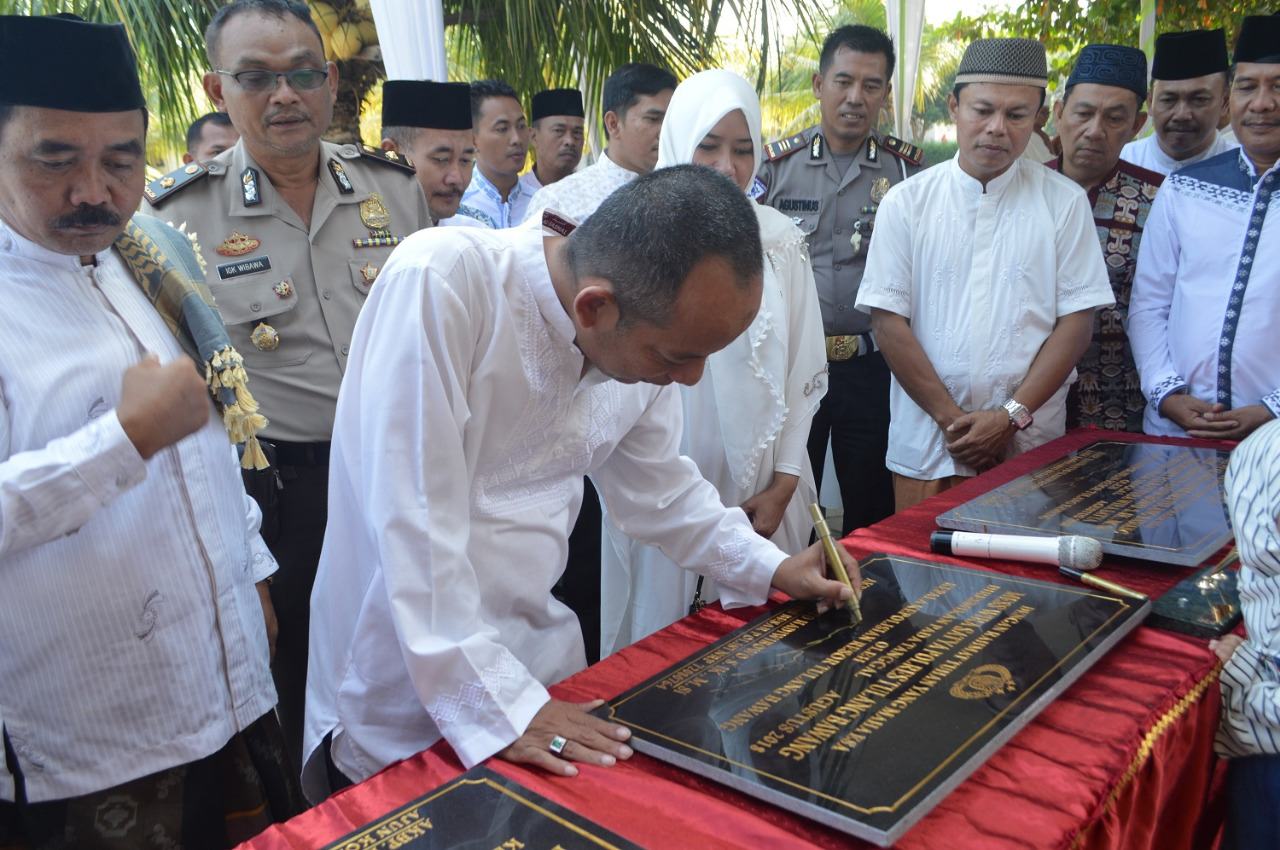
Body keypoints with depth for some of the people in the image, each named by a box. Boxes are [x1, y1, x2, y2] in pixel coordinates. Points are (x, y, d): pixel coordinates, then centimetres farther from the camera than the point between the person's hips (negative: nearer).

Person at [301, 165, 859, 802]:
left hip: (534, 647, 6)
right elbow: (415, 519, -28)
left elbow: (657, 484, 10)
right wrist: (497, 703, -24)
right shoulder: (438, 286, -27)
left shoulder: (649, 331, -6)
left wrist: (770, 566, 5)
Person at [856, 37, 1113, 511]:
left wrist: (1012, 416, -11)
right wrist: (951, 417, -10)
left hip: (1029, 444, 0)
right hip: (925, 443, 0)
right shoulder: (906, 203, 0)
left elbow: (1076, 321, -1)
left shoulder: (1064, 202, 2)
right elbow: (888, 320, -4)